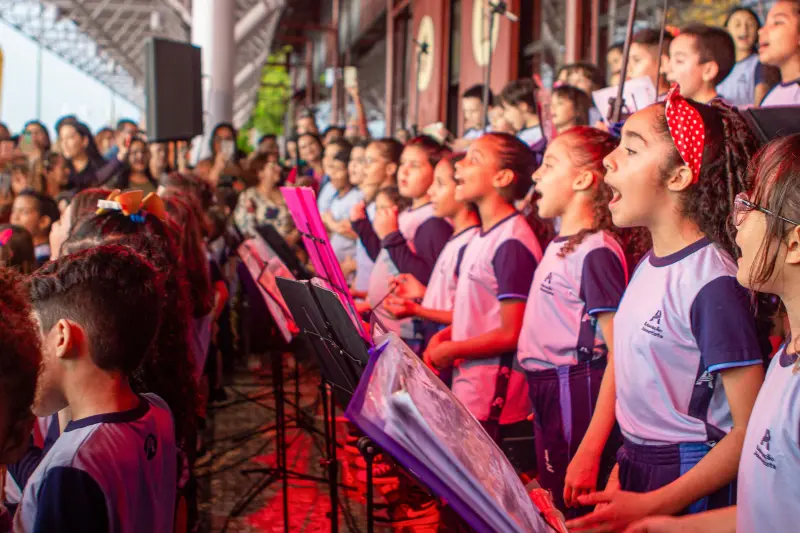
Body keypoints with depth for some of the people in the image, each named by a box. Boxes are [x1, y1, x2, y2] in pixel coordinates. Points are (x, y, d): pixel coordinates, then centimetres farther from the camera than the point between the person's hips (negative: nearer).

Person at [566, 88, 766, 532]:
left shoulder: (712, 282, -20)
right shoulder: (647, 266, 5)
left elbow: (752, 431, -20)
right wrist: (622, 472, 9)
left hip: (688, 489, -7)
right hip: (635, 471, 7)